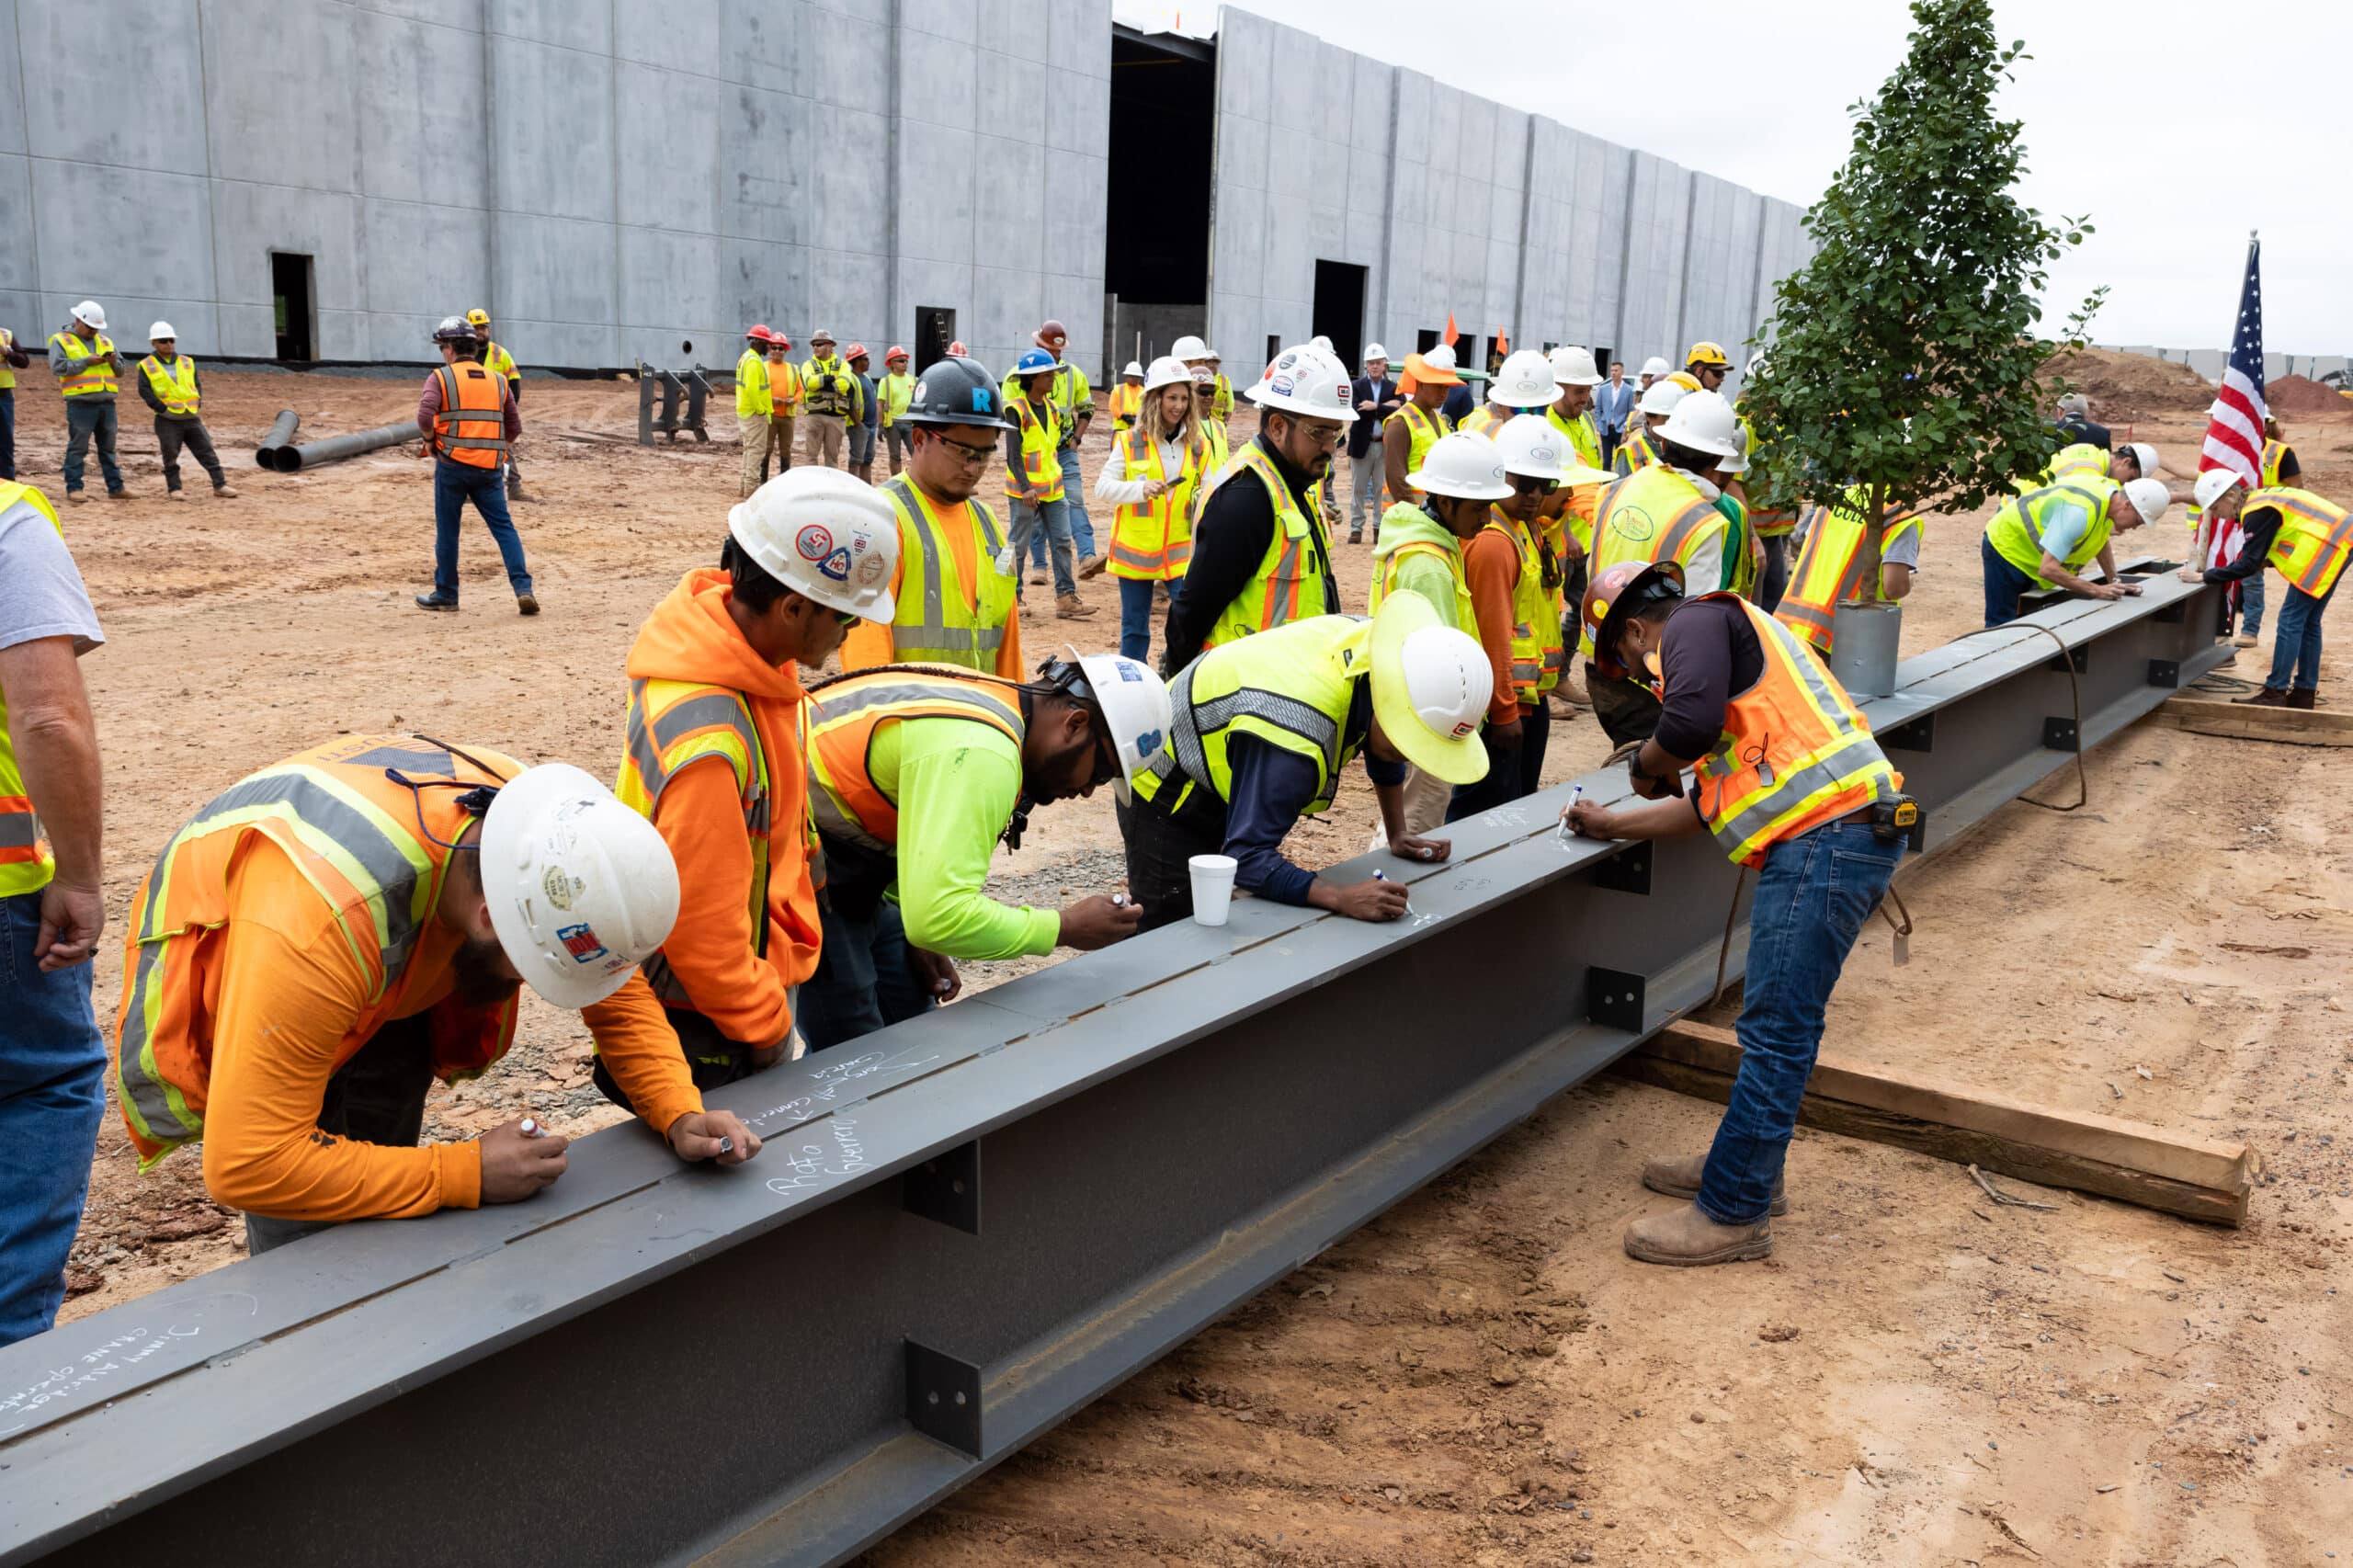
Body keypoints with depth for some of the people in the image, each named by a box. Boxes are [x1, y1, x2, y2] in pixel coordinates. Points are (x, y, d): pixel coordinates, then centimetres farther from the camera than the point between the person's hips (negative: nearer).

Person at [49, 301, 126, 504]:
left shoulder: (105, 341, 17)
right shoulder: (61, 341, 1)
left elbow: (120, 371, 17)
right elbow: (58, 367, -13)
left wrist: (114, 362, -5)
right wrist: (87, 361, -15)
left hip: (107, 403, 5)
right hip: (80, 404, -5)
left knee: (108, 448, 10)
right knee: (77, 448, -4)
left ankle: (115, 488, 14)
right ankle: (73, 489, -1)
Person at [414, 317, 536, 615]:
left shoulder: (441, 377, -2)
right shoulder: (498, 381, 11)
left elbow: (425, 416, -16)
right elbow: (515, 428, 13)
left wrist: (430, 439, 2)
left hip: (452, 465, -3)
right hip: (490, 468, 3)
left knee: (447, 530, 8)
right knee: (504, 527, 3)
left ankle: (446, 594, 17)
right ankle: (523, 588, -11)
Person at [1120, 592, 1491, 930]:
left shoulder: (1379, 650, -16)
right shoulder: (1296, 735, -42)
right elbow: (1246, 857, -41)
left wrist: (1398, 836, 4)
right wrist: (1343, 898, -51)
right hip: (1165, 798, -8)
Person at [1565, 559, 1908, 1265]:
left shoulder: (1695, 623, -2)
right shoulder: (1727, 636, 29)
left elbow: (1693, 722, -24)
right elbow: (1711, 804, 31)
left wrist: (1647, 766, -3)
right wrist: (1610, 824, 37)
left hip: (1827, 837, -11)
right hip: (1838, 838, 11)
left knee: (1777, 1031, -5)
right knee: (1775, 1023, 19)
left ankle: (1733, 1215, 1)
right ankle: (1748, 1168, 31)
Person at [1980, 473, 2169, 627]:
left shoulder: (2113, 492, -6)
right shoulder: (2080, 513, -35)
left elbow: (2101, 541, 15)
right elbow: (2047, 569, -37)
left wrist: (2114, 581, 4)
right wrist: (2096, 591, -34)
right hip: (2006, 549, -9)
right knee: (2002, 624, -11)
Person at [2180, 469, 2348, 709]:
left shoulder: (2259, 512, -16)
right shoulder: (2260, 501, 14)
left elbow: (2249, 565, -16)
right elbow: (2253, 559, 18)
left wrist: (2203, 577, -11)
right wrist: (2211, 571, 10)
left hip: (2327, 546, -10)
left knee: (2291, 619, -7)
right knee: (2308, 622, 14)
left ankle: (2275, 693, -5)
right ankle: (2305, 692, 19)